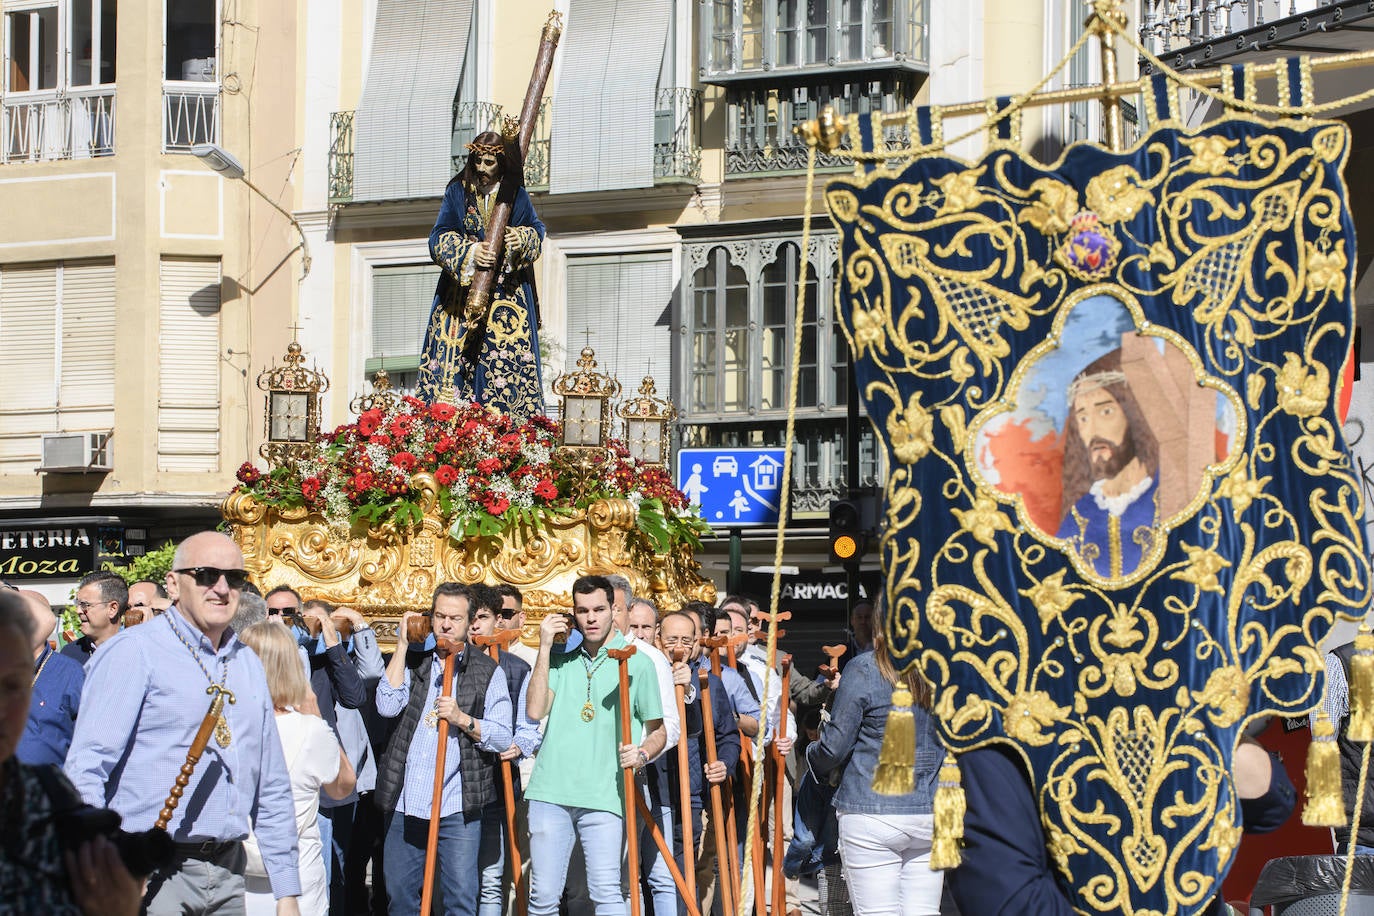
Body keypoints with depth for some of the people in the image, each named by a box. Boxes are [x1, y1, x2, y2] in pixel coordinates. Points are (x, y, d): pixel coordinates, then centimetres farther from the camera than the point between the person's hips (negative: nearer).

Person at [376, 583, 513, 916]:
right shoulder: (414, 660, 12)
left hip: (457, 808, -2)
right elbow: (387, 706, -5)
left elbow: (503, 738, 0)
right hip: (405, 801, 2)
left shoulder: (488, 671, 6)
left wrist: (462, 719, -17)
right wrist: (403, 644, -2)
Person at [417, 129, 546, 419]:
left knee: (505, 359, -8)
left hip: (507, 296, 0)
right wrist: (469, 251, -23)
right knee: (456, 361, -8)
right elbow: (439, 237, -4)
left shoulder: (517, 196, 8)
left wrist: (522, 238, -14)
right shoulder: (458, 192, 5)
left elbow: (537, 231, 10)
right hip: (461, 295, 0)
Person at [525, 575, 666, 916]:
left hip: (604, 796, -3)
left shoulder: (636, 663, 6)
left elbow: (658, 730, 10)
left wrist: (643, 754, -12)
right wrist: (545, 648, -2)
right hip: (551, 792, 3)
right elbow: (536, 710, -2)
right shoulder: (562, 660, 13)